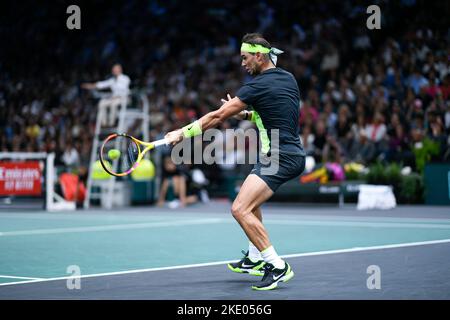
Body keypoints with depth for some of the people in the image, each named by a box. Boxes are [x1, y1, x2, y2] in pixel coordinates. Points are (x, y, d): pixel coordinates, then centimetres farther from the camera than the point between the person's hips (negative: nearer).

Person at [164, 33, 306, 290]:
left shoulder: (258, 85, -14)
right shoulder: (288, 78, 12)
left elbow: (217, 116, -11)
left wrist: (183, 133, -4)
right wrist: (247, 114, 15)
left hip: (278, 158, -10)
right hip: (295, 155, 10)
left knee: (240, 209, -18)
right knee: (251, 202, 29)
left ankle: (278, 266, -17)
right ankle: (255, 259, 33)